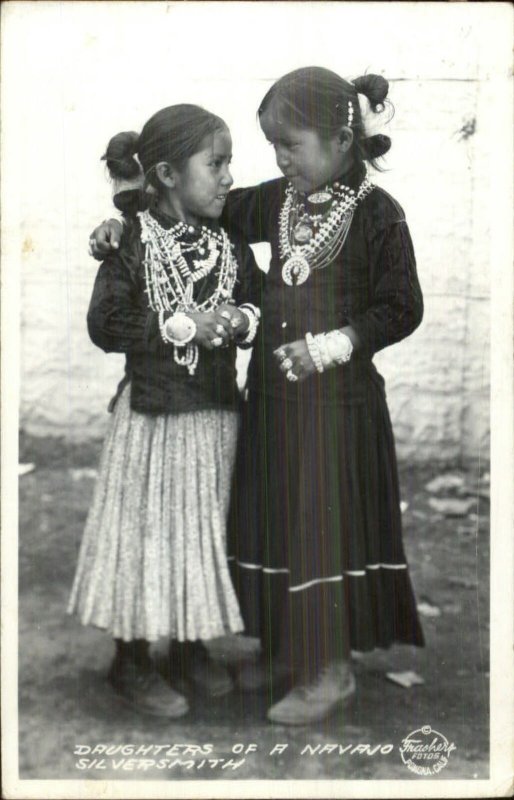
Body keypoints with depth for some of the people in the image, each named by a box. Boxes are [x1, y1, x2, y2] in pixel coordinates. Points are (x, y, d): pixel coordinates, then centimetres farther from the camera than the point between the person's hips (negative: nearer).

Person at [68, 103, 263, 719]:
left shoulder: (230, 245, 5)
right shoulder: (133, 240, -10)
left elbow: (262, 309, 11)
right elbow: (104, 324, -15)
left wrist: (242, 320, -11)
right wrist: (179, 326, -19)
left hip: (216, 412, 5)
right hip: (152, 412, -5)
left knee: (204, 529, 14)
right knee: (146, 529, 4)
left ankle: (190, 644, 33)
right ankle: (132, 659, 22)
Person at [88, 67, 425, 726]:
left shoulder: (378, 214, -12)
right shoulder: (278, 200, 5)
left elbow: (402, 309, -9)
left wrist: (337, 344, -22)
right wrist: (125, 224, 6)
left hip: (337, 401, -7)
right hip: (273, 395, 7)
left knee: (324, 528, 2)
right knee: (272, 525, 14)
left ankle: (331, 670, 19)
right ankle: (288, 651, 32)